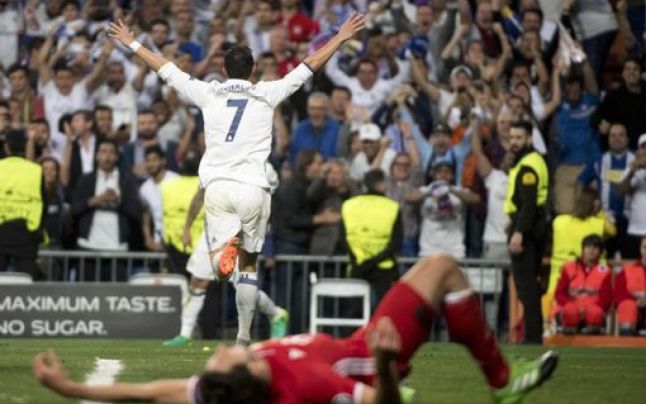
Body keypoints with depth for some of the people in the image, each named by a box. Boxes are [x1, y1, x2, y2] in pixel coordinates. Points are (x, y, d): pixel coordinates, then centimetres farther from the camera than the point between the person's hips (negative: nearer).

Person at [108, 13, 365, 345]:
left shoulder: (209, 93, 8)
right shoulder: (267, 94, 6)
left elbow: (165, 69, 16)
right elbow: (310, 66, 11)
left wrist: (131, 43, 28)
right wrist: (341, 39, 20)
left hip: (217, 186, 0)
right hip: (253, 188, 0)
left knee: (219, 266, -1)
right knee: (249, 264, 13)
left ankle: (227, 242, -36)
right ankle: (244, 334, 10)